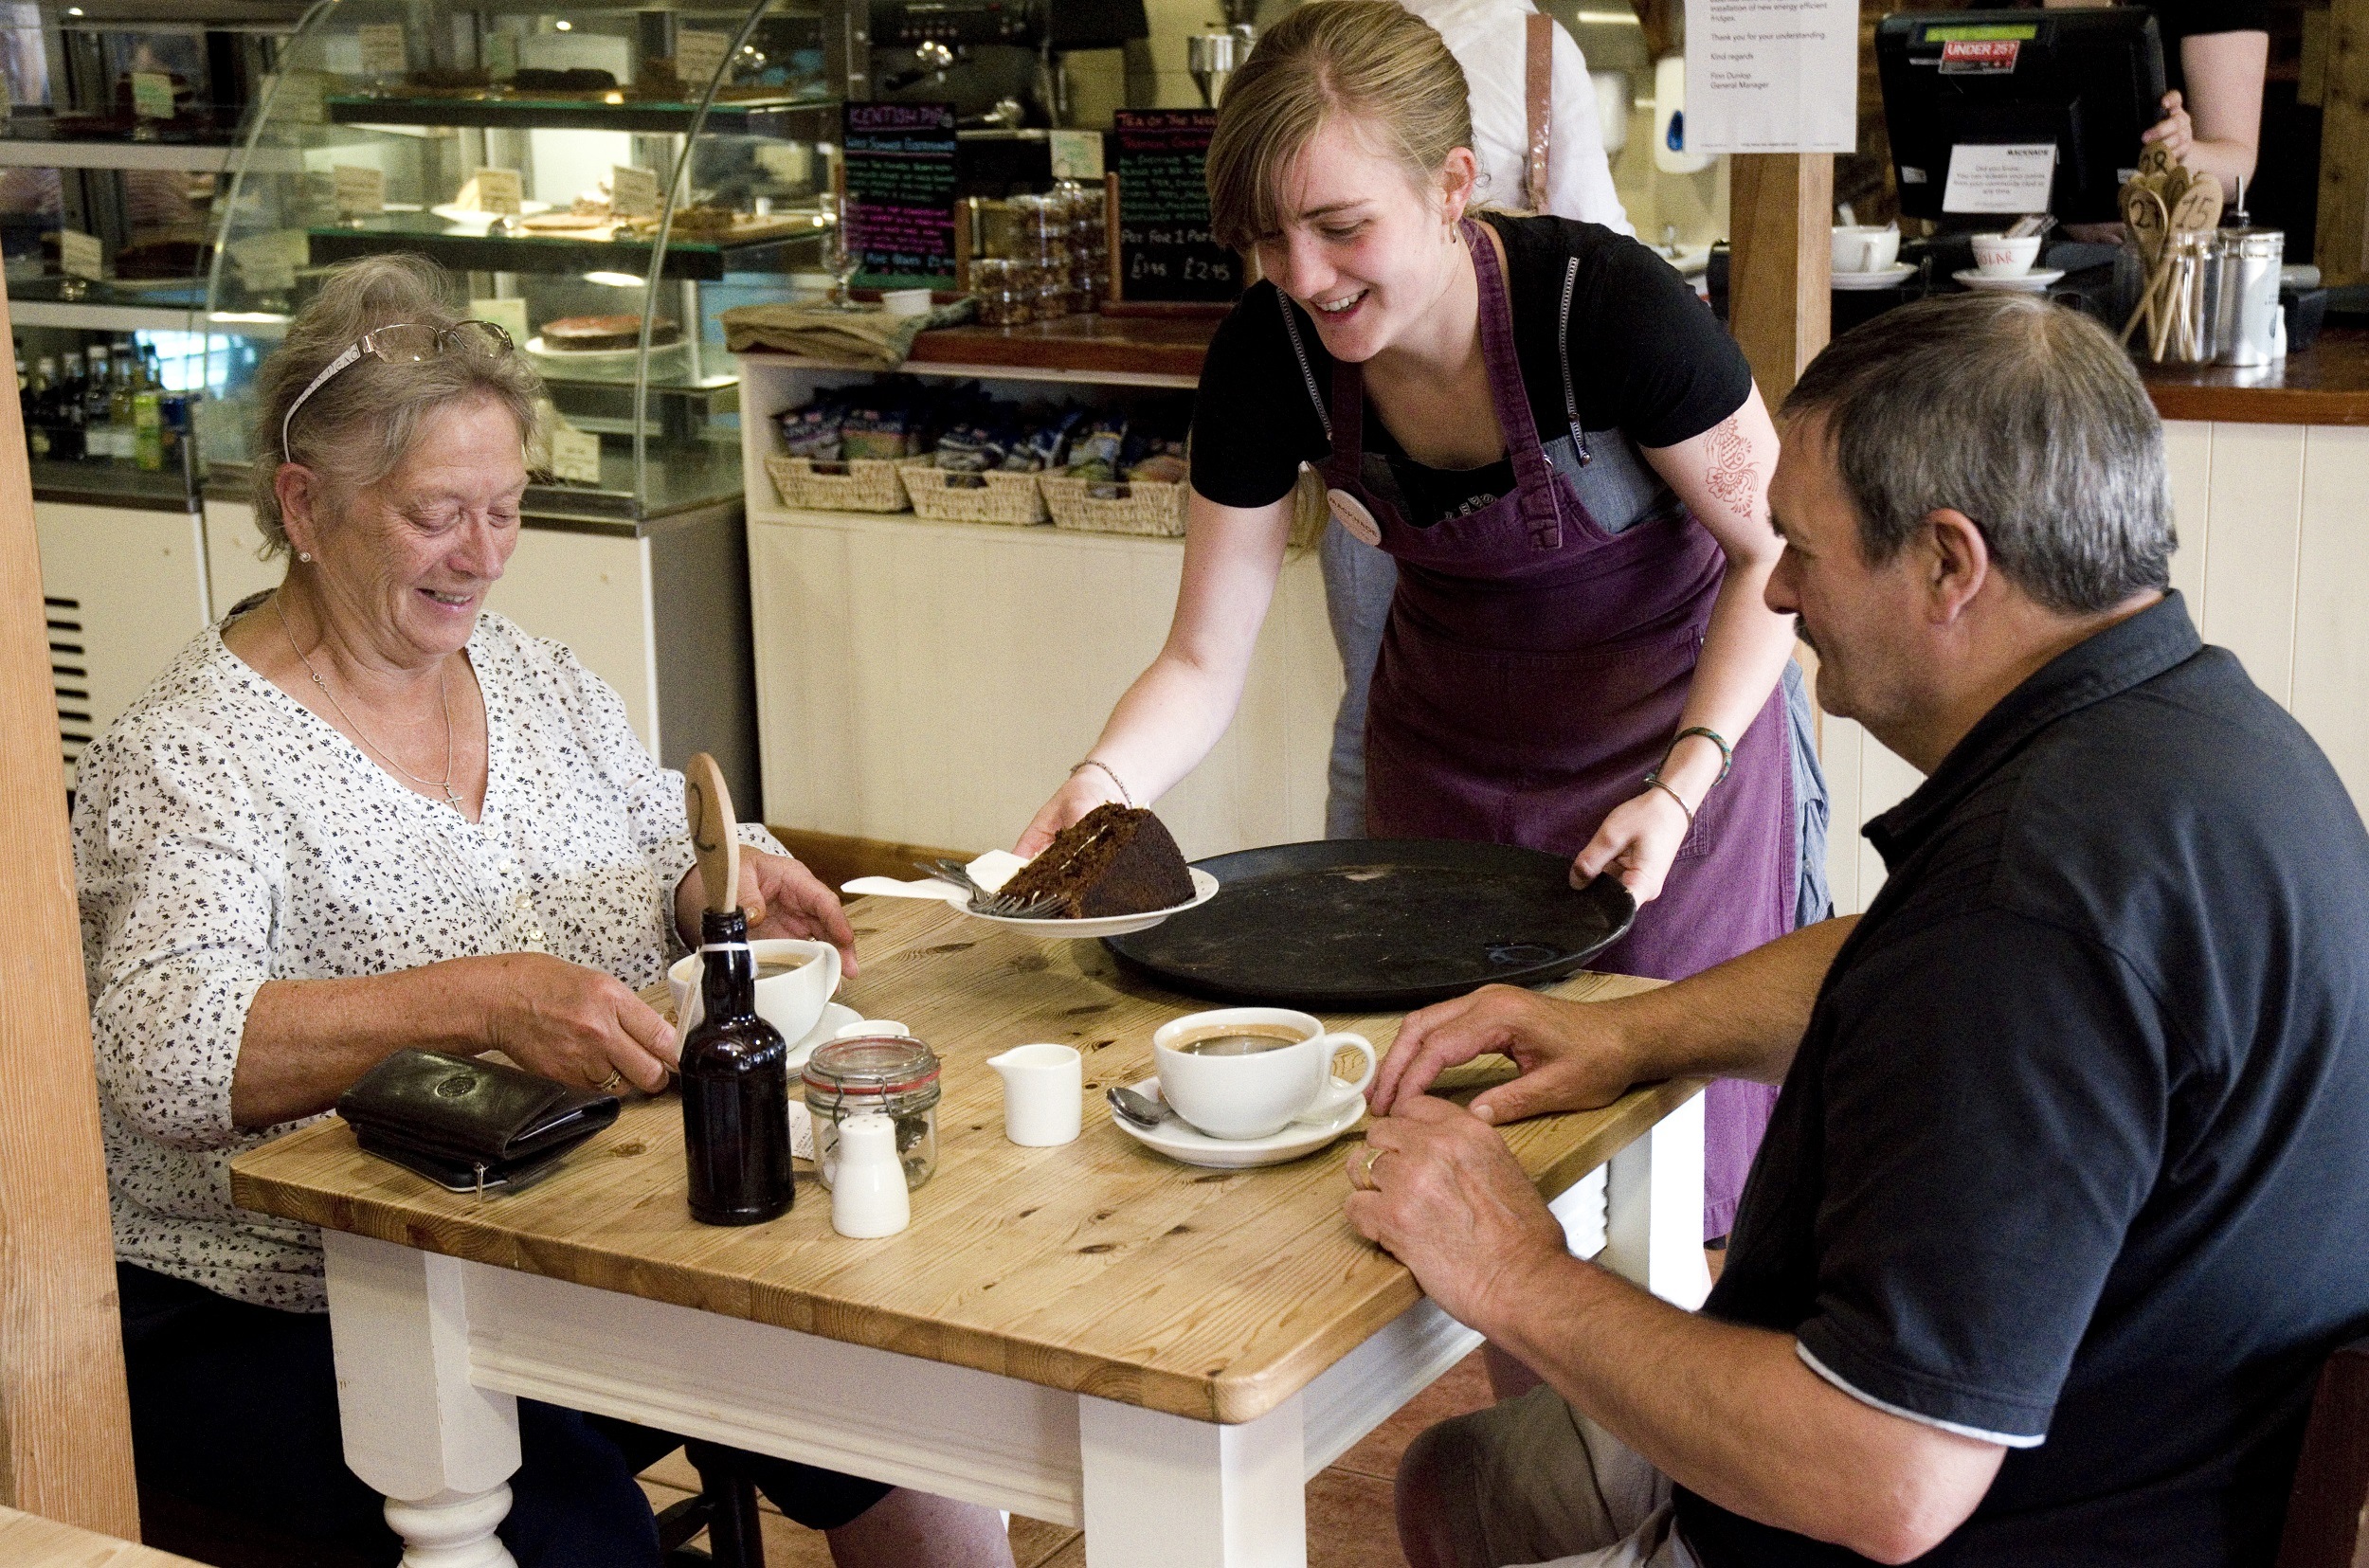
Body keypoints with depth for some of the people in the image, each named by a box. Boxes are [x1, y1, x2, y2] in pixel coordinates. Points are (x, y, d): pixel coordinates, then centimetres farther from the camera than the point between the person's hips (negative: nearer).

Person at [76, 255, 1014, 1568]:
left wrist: (722, 882, -8)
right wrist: (482, 999, -39)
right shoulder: (192, 756, -13)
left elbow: (667, 852, 18)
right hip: (276, 1326, -6)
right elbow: (159, 1050, -27)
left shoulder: (535, 676, 10)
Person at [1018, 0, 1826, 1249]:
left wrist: (1679, 789, -26)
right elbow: (1204, 660, -13)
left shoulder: (1611, 308, -31)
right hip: (1447, 739, 4)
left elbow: (1771, 553, -16)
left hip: (1677, 717, -3)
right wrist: (1104, 781, -32)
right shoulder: (1268, 358, -20)